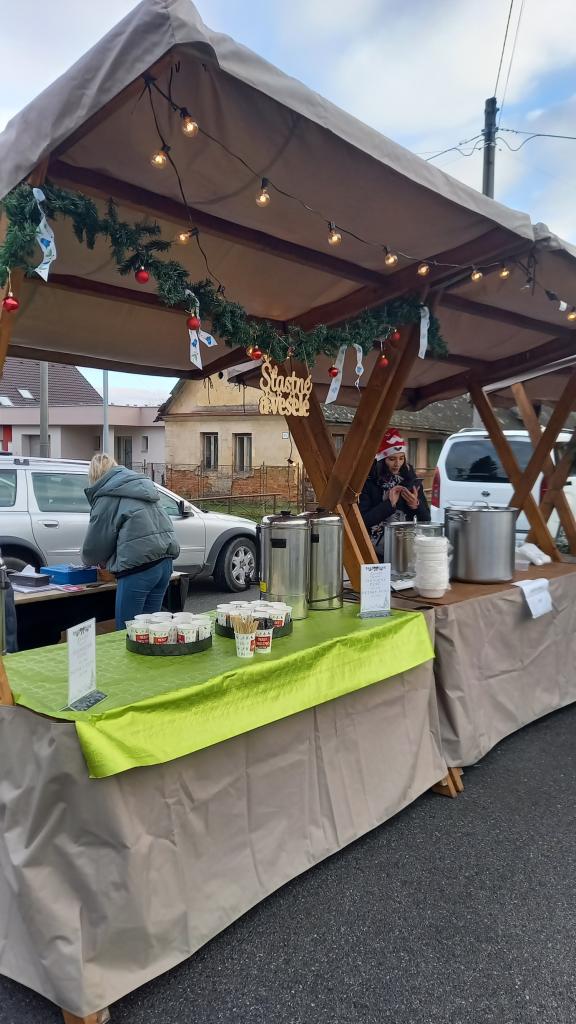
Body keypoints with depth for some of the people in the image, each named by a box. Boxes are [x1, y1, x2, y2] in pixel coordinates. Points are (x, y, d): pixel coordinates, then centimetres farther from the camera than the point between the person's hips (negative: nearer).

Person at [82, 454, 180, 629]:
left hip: (139, 564, -8)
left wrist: (89, 560, 28)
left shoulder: (107, 496, 1)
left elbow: (97, 539, 4)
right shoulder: (141, 485, 23)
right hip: (164, 559, 8)